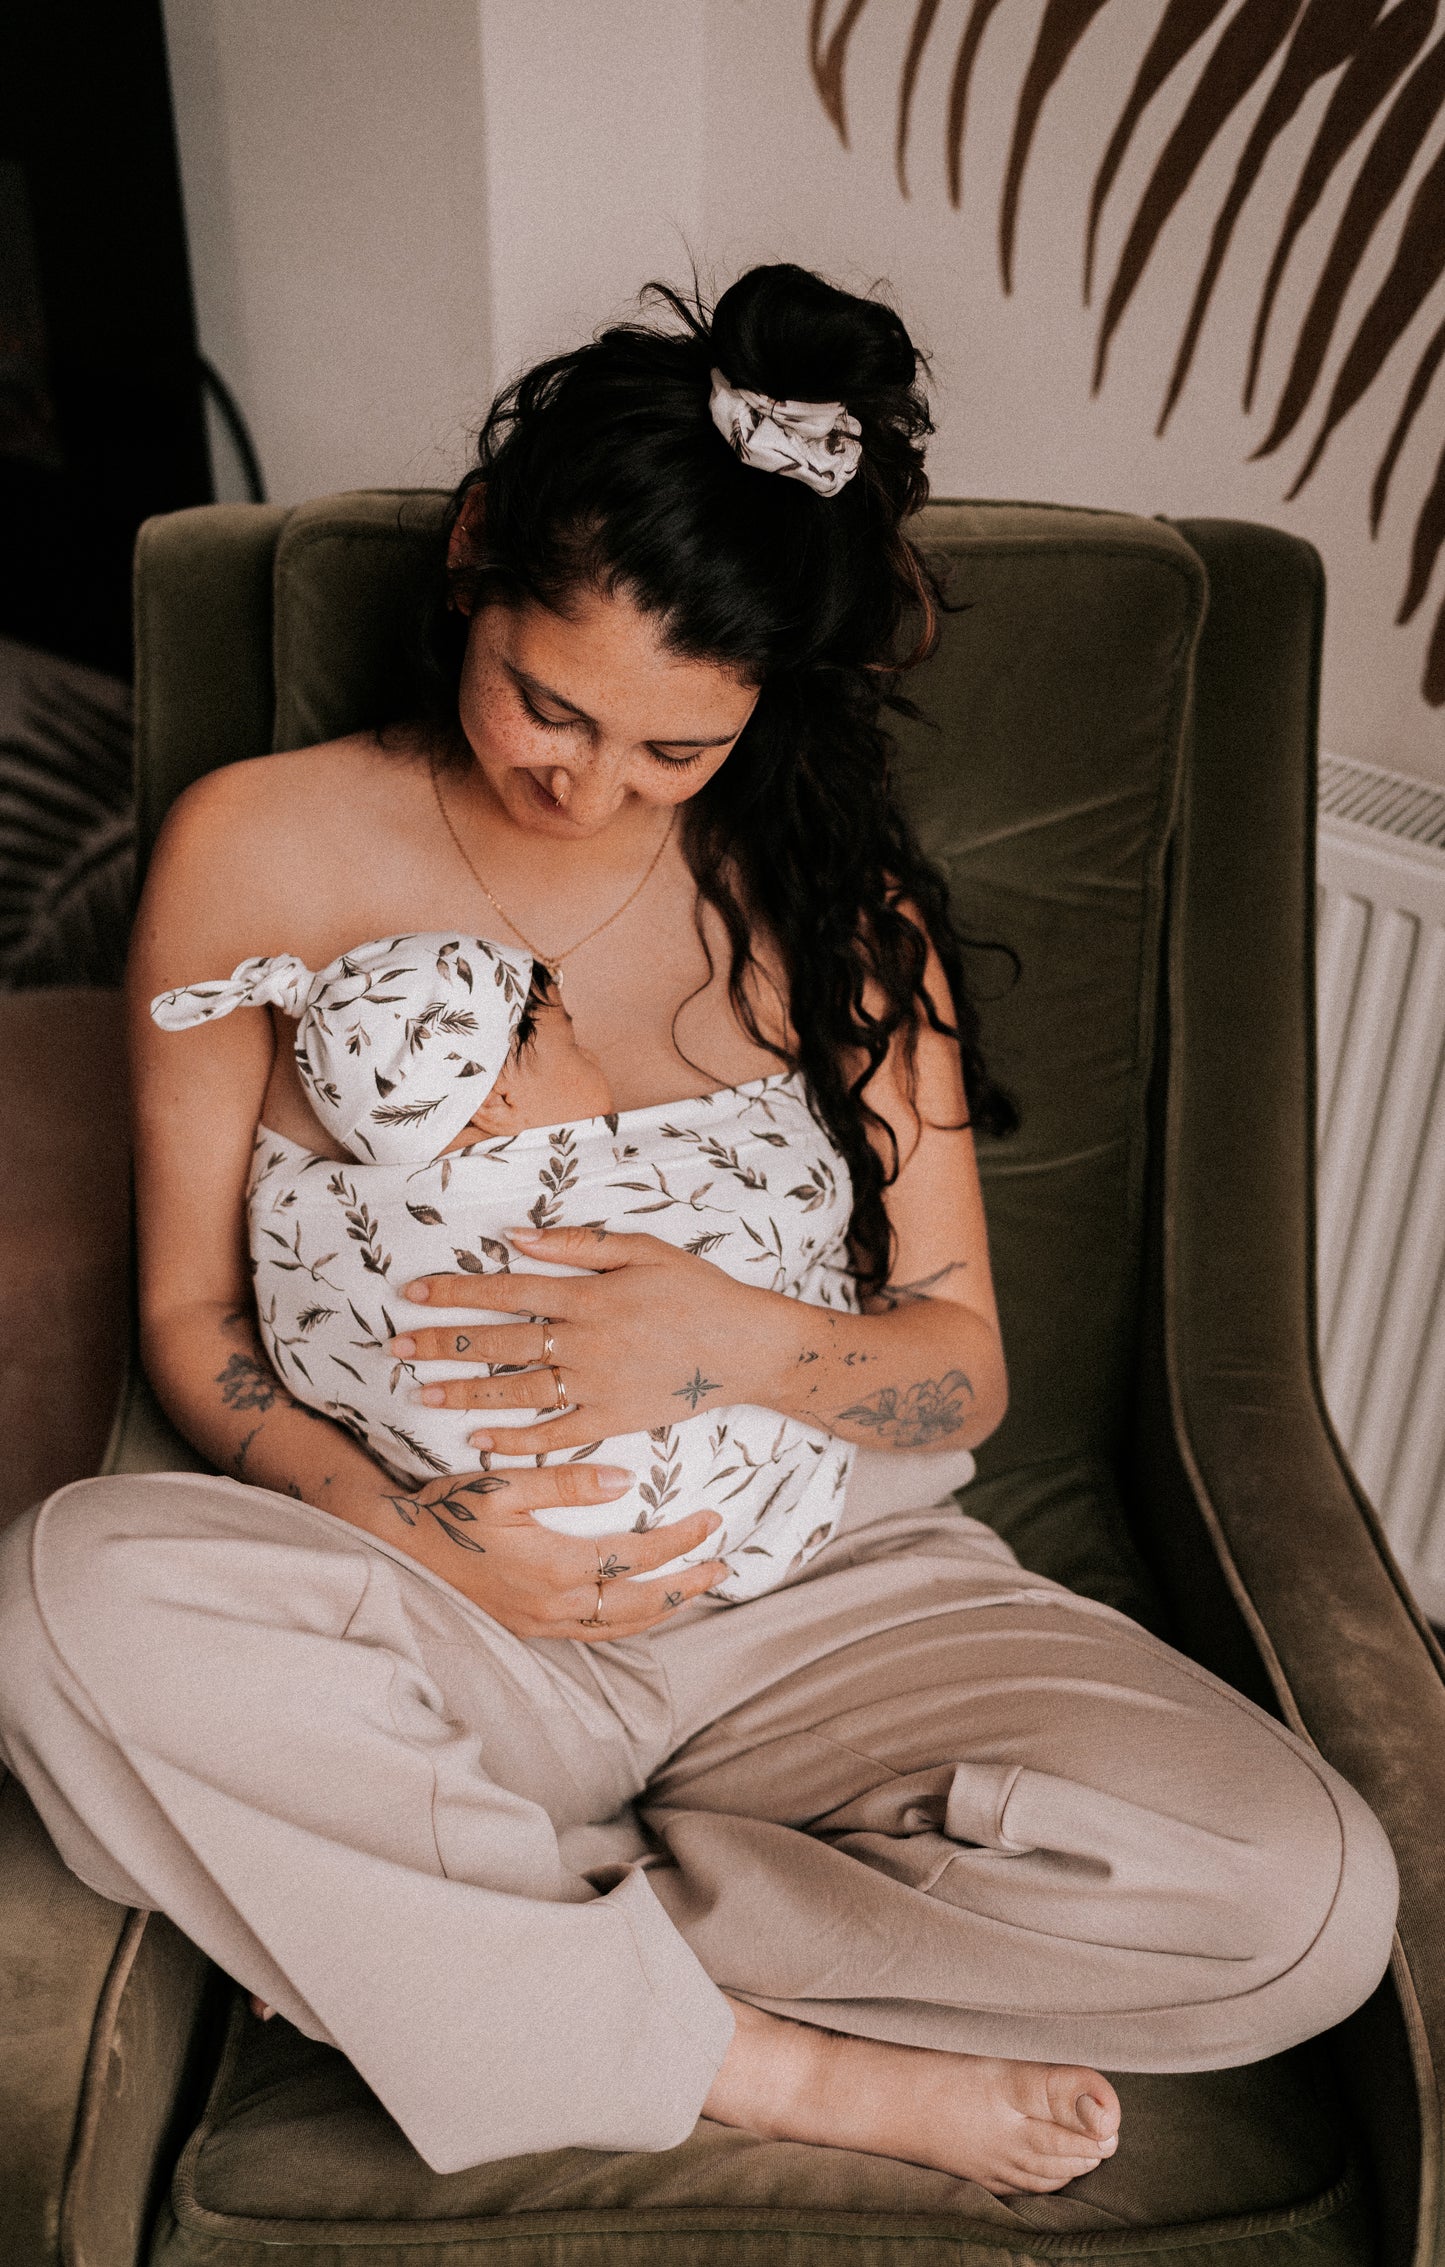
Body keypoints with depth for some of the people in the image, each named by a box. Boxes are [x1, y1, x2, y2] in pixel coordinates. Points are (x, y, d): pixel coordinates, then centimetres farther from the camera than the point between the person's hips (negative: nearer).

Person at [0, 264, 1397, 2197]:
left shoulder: (830, 897, -2)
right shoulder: (261, 851, -5)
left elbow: (963, 1369, -1)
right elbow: (190, 1318, -1)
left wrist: (735, 1339, -24)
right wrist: (417, 1538, -20)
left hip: (816, 1593, 1)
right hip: (446, 1611, 0)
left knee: (1302, 1896, -21)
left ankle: (482, 1919, -11)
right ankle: (782, 2066, -16)